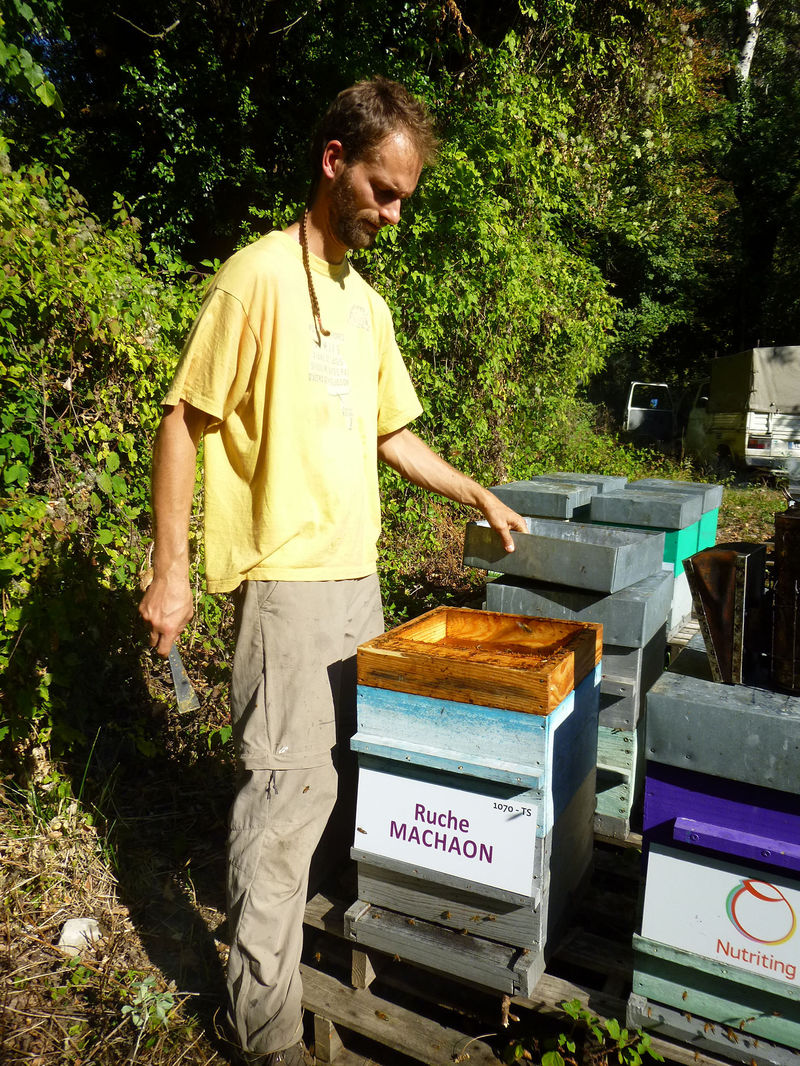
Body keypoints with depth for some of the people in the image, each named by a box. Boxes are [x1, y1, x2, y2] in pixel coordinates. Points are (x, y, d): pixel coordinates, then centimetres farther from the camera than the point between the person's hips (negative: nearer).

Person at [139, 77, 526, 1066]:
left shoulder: (367, 301, 16)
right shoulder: (259, 276, -8)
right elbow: (183, 420, -10)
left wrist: (478, 495, 18)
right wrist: (169, 568, -14)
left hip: (356, 575, 8)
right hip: (284, 579, -8)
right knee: (288, 786, -4)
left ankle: (314, 904, 37)